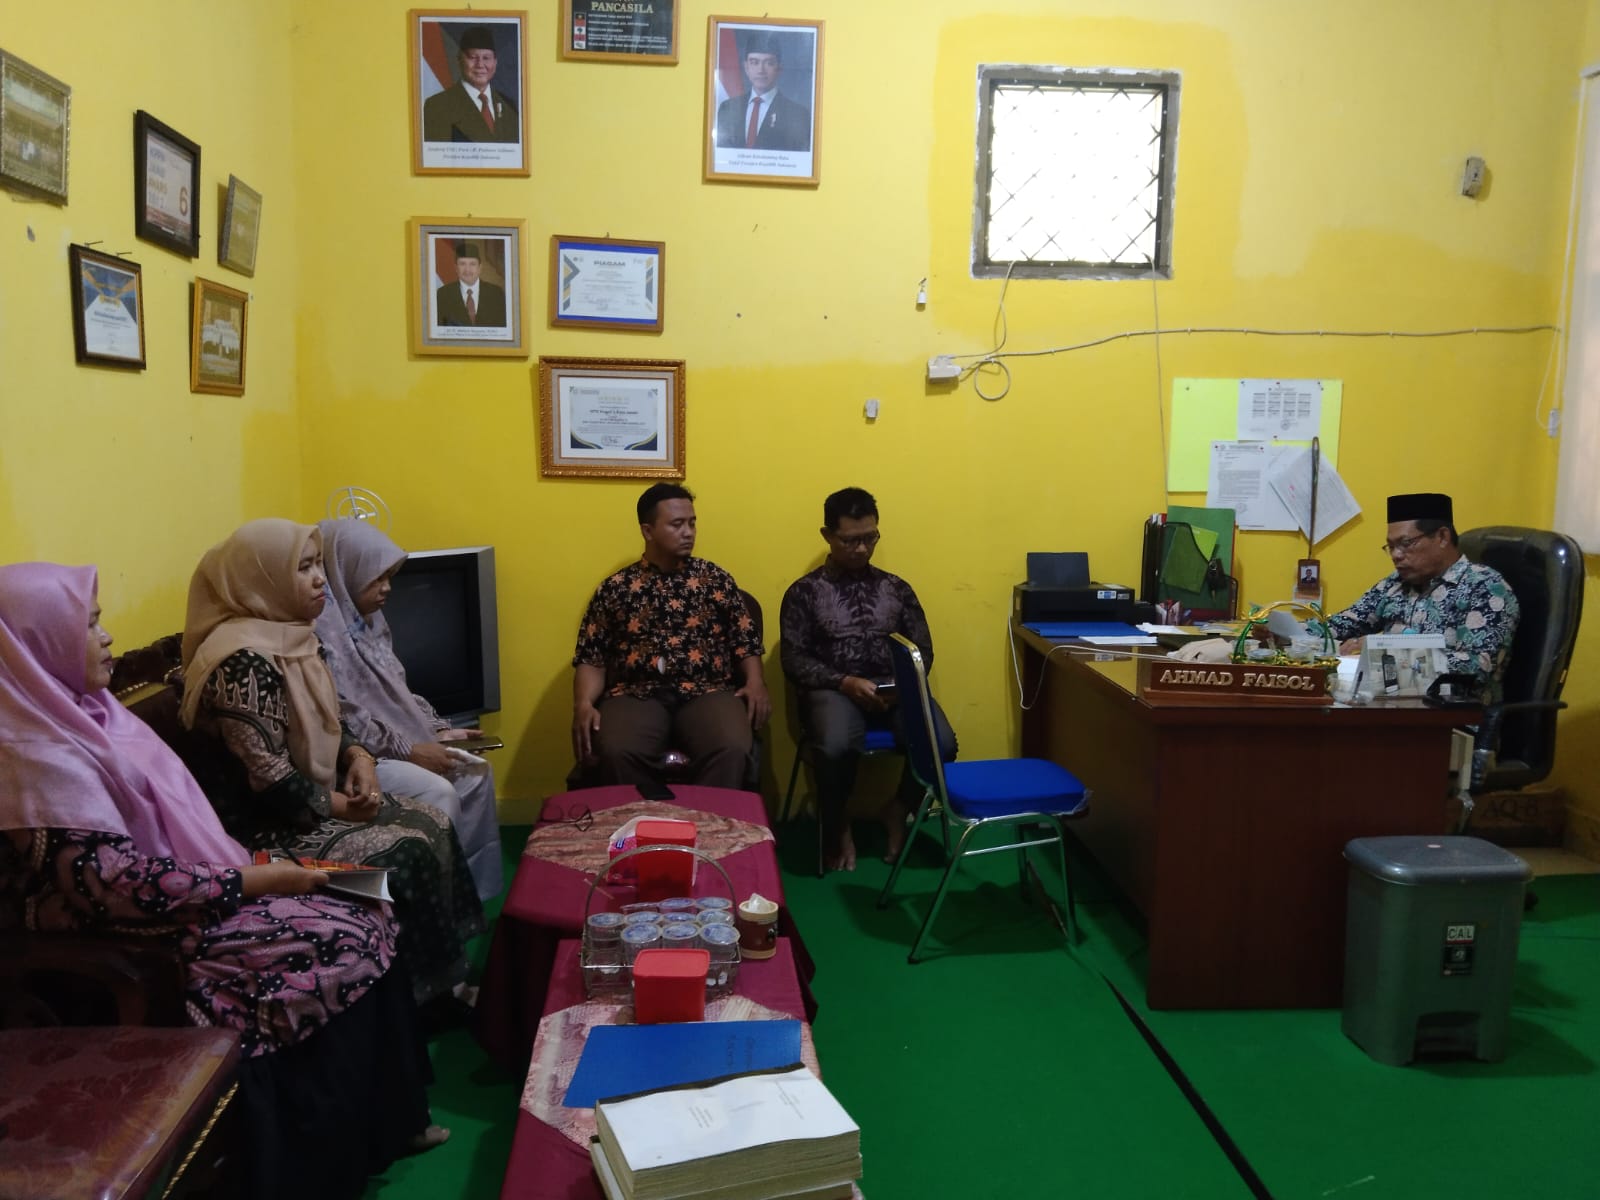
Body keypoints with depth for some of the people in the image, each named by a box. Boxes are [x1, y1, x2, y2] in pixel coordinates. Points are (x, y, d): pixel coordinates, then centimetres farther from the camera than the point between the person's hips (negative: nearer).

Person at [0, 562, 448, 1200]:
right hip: (145, 949, -9)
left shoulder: (79, 715, 7)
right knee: (347, 944, -10)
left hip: (183, 898, 9)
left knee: (362, 921, -1)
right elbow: (126, 888, -27)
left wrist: (246, 866, 3)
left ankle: (382, 1120, 11)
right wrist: (257, 879, -20)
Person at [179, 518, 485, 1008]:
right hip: (261, 824, -9)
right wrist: (342, 806, -14)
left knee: (433, 823, 0)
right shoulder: (243, 660, -24)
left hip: (310, 798, 9)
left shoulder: (290, 635, 6)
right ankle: (419, 991, 2)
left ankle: (444, 979, 10)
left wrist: (358, 756, -3)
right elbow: (268, 778, -26)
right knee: (407, 852, -17)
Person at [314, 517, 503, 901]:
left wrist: (438, 729, 4)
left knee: (476, 771, 2)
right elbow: (341, 722, -24)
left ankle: (477, 889, 7)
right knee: (438, 793, -24)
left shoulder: (368, 619, 12)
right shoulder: (318, 627, -20)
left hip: (400, 742, 10)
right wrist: (407, 750, -21)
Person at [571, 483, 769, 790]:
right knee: (616, 752, -32)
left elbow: (745, 639, 12)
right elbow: (591, 658, 9)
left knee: (732, 750, -32)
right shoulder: (615, 588, 12)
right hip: (636, 694, 0)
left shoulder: (715, 578, 15)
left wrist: (755, 681, -9)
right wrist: (583, 703, -10)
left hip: (707, 692, 0)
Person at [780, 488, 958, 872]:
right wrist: (845, 682, -18)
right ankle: (838, 827, -4)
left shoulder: (896, 588, 14)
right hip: (833, 689, -3)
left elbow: (923, 650, 11)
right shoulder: (804, 592, 5)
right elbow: (794, 660, -2)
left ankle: (898, 811, 5)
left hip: (894, 689, 3)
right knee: (836, 746, -37)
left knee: (941, 743, -27)